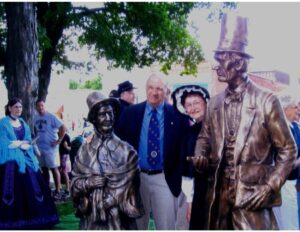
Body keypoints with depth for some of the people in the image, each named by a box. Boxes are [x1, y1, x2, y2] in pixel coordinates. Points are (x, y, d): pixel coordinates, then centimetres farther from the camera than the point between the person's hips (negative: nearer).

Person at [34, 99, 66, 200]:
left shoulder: (51, 117, -12)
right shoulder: (35, 118, 7)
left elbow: (63, 127, -16)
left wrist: (59, 140, -16)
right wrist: (36, 140, 13)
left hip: (50, 147, -6)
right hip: (40, 147, 6)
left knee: (54, 168, -3)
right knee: (44, 169, 14)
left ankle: (58, 190, 2)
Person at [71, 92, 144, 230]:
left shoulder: (125, 150, 1)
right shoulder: (86, 149, 4)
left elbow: (130, 184, 4)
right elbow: (74, 182, 7)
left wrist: (113, 200, -6)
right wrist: (88, 183, -12)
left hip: (119, 216, 0)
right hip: (92, 215, 1)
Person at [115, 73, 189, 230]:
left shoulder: (177, 115, -2)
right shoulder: (130, 113, 3)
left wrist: (180, 176, -6)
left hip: (165, 179, -2)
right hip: (136, 177, 2)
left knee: (166, 226, 2)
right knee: (137, 225, 15)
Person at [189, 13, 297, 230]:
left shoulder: (267, 100, -6)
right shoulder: (214, 103, 9)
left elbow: (288, 150, -3)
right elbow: (204, 137, 20)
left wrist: (270, 187, -11)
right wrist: (200, 156, -3)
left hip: (252, 194, -5)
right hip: (219, 194, 5)